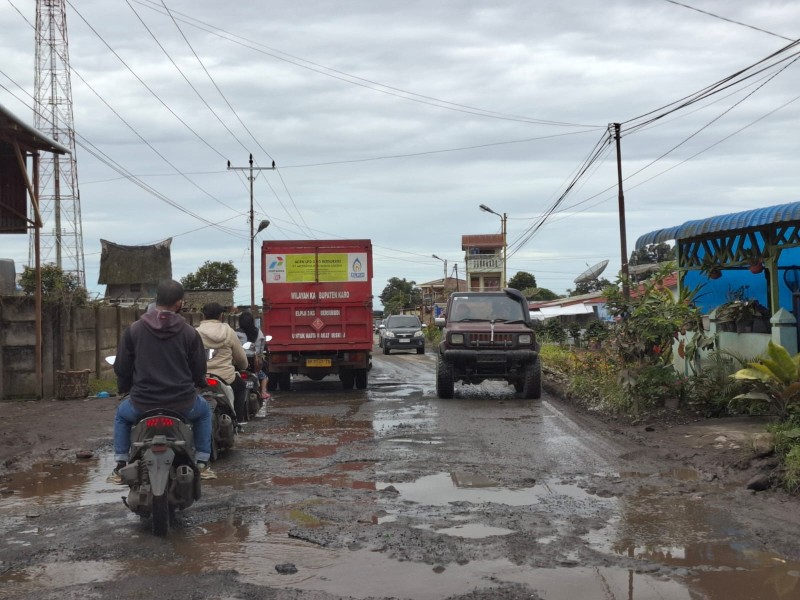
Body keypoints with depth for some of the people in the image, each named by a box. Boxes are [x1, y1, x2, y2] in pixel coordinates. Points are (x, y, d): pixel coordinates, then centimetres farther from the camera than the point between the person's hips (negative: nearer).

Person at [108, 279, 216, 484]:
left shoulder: (133, 330, -3)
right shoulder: (189, 333, -4)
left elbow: (121, 369, 3)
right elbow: (199, 371, 1)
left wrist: (124, 388, 24)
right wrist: (198, 383, 25)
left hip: (143, 403, 0)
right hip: (182, 403, 0)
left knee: (122, 414, 34)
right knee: (204, 411, 33)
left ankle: (120, 467, 26)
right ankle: (202, 464, 27)